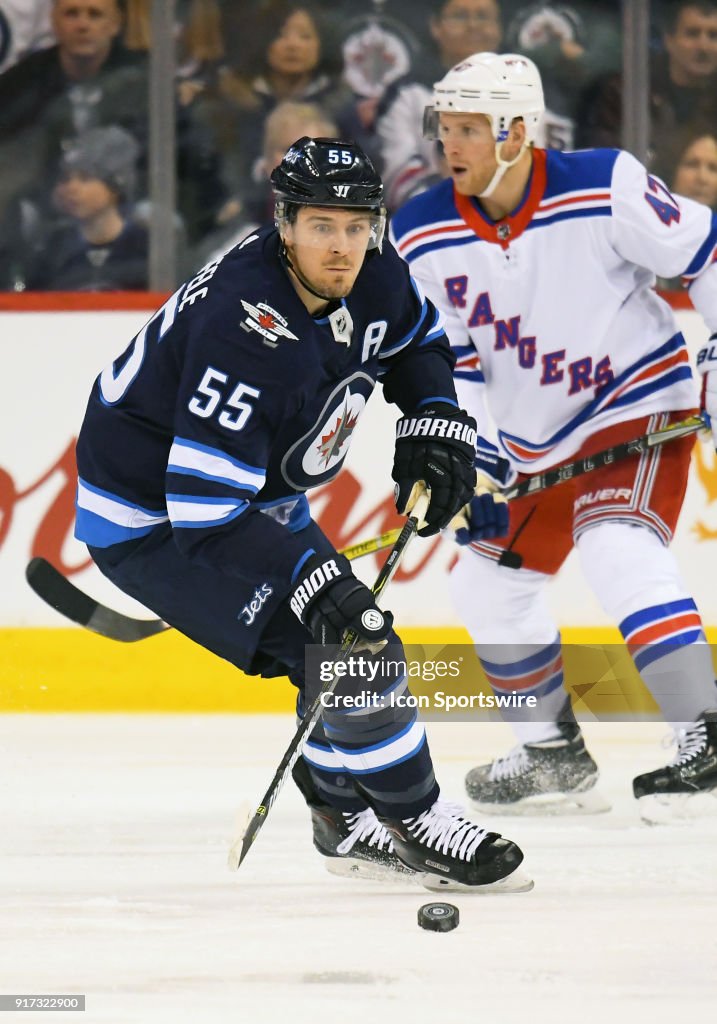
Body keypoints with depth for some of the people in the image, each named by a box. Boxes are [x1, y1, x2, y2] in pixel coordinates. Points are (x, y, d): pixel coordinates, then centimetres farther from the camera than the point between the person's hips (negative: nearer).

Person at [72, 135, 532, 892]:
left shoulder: (370, 278, -9)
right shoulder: (246, 331, -35)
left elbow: (416, 337, 17)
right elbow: (202, 505, -37)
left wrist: (435, 426, 0)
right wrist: (311, 579, -38)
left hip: (252, 494, 9)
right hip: (150, 520, -9)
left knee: (353, 638, 14)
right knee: (338, 646, -17)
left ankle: (350, 823, 34)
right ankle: (418, 826, -4)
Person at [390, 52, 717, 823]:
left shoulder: (606, 189, -21)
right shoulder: (422, 235, -8)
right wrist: (469, 462, -13)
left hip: (639, 405, -7)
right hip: (536, 438, 7)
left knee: (615, 548, -29)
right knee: (490, 580, 12)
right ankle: (554, 751, 29)